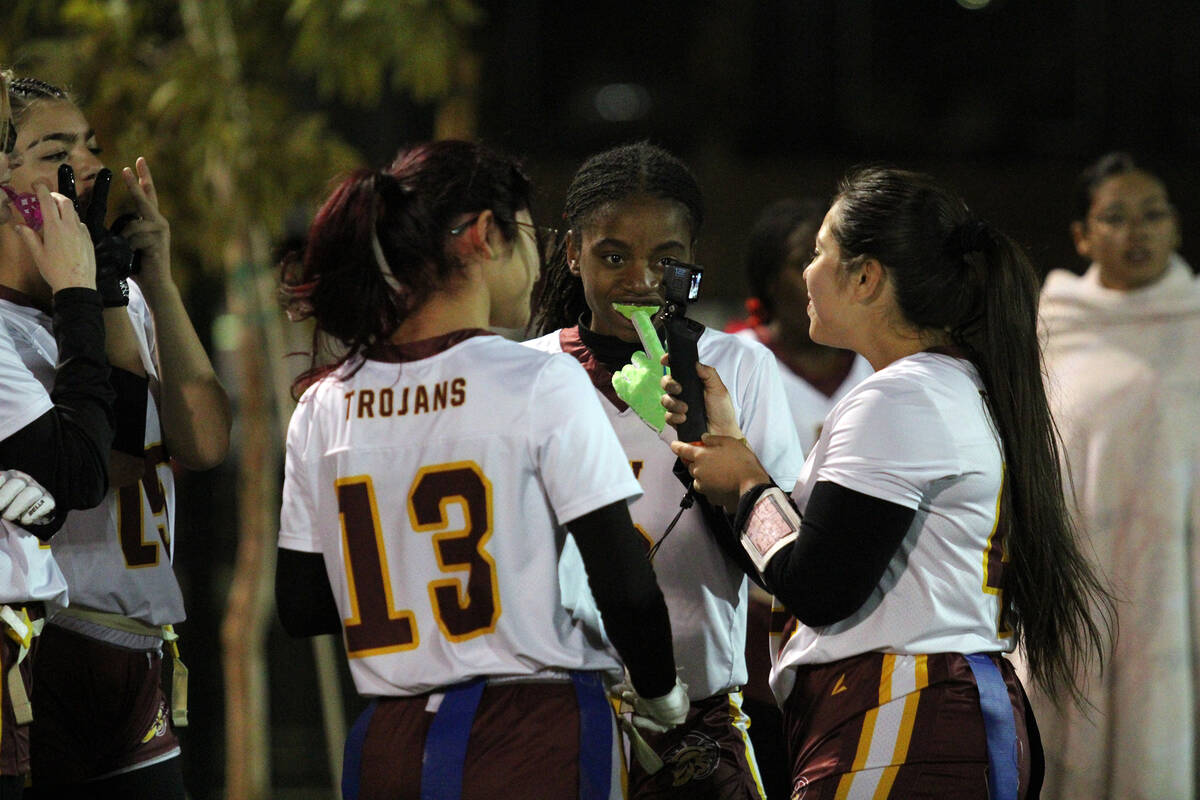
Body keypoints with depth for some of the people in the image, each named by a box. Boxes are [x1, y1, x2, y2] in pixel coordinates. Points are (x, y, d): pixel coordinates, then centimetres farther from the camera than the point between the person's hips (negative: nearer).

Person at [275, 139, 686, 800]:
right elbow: (625, 589, -10)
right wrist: (660, 694, 7)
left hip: (386, 746, 5)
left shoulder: (324, 405, 6)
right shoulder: (542, 385, -9)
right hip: (534, 735, -5)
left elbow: (301, 607, 9)